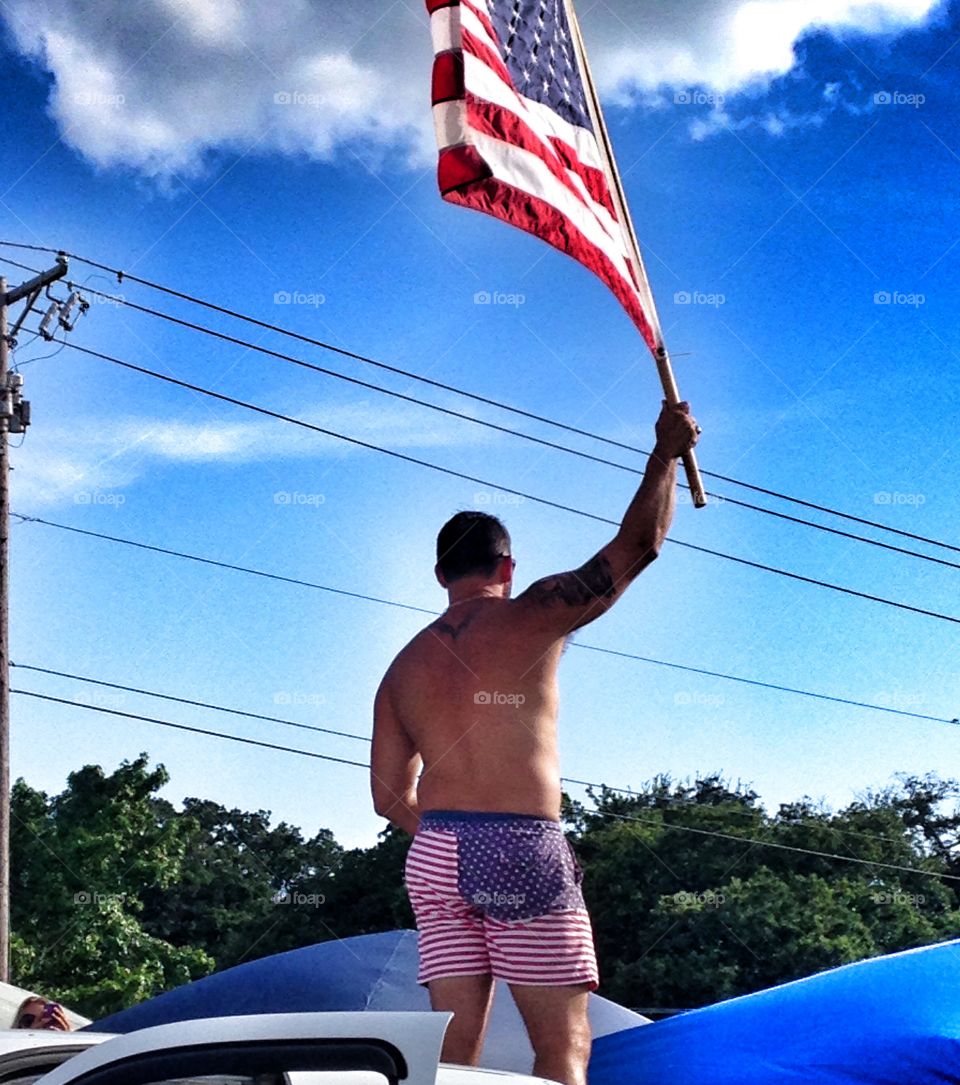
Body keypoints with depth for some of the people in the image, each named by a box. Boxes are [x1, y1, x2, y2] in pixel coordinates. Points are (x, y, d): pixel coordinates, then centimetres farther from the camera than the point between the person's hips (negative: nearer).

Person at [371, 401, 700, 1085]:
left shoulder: (404, 667, 16)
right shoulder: (530, 618, -1)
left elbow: (390, 796, 16)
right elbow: (639, 544, -1)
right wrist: (667, 451, 12)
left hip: (434, 857, 6)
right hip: (523, 852, -6)